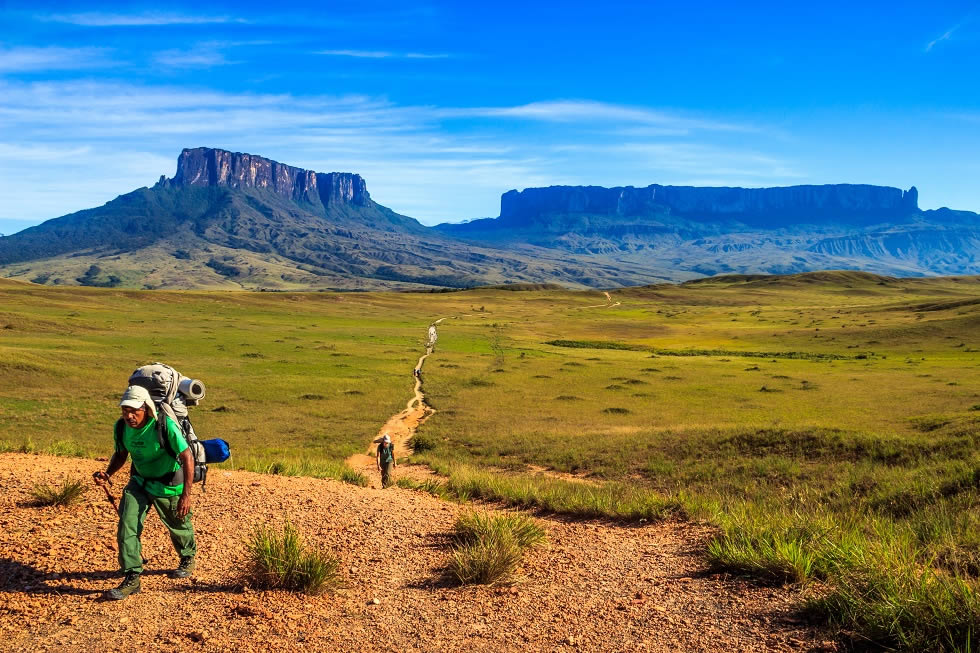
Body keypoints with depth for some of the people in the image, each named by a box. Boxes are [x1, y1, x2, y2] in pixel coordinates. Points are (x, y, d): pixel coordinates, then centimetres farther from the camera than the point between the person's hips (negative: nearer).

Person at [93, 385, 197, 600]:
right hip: (139, 481, 4)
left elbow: (187, 458, -26)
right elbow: (120, 455, 6)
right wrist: (108, 473, -15)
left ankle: (188, 559, 46)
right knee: (127, 524, -12)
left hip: (168, 485, -4)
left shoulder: (165, 426, -31)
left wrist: (186, 495, -27)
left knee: (179, 526, 16)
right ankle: (132, 578, -3)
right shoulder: (122, 427, -14)